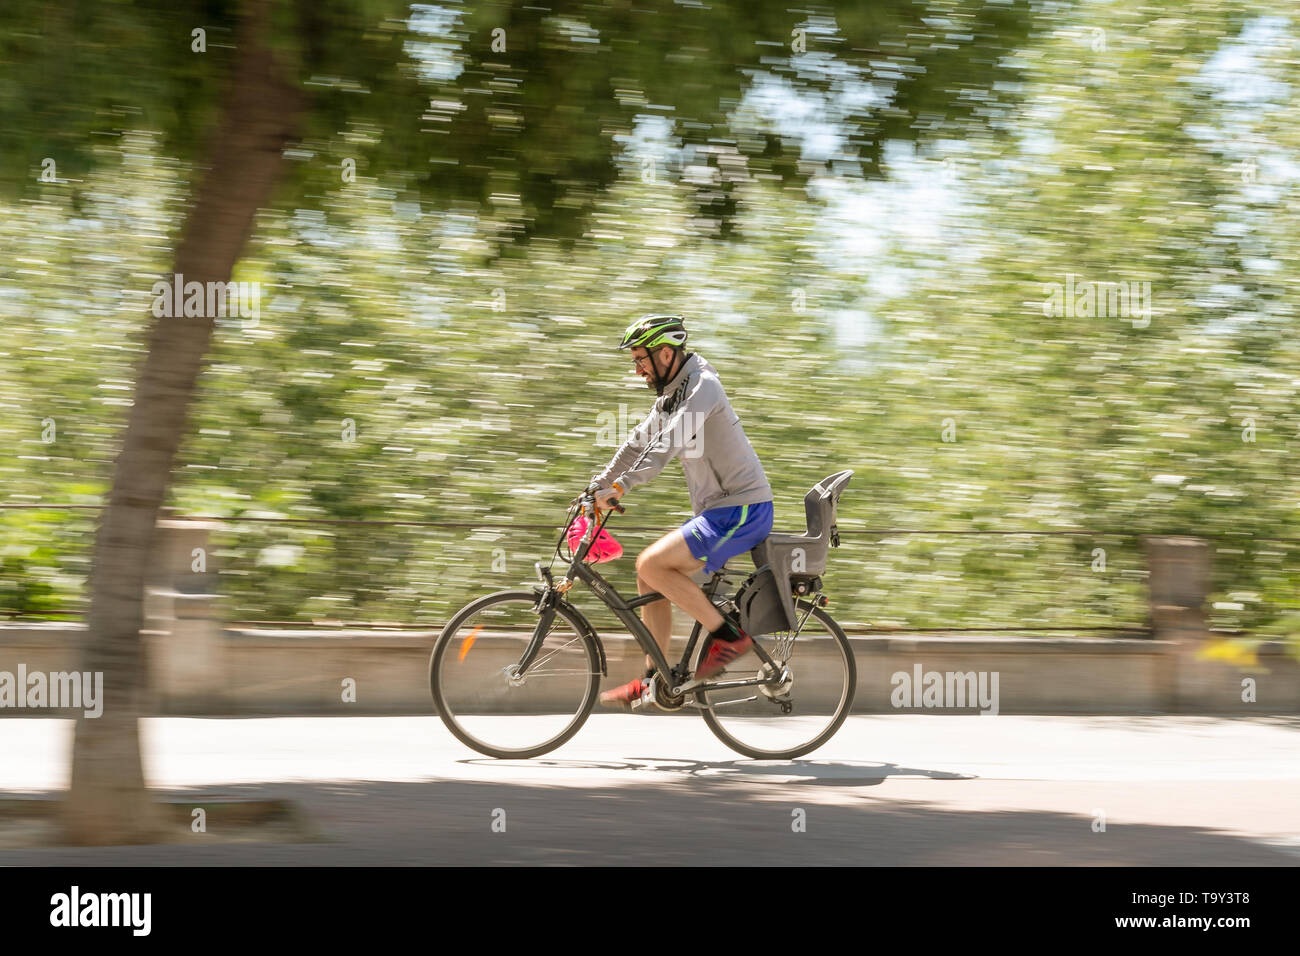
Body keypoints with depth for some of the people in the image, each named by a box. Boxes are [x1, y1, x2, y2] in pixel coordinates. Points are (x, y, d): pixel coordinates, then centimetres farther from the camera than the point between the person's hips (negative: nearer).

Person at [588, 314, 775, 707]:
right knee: (649, 576, 8)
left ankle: (729, 636, -11)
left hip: (742, 512, -10)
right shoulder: (669, 396, 14)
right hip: (717, 511, 10)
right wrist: (596, 486, 12)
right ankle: (654, 680, 14)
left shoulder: (702, 387, -16)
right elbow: (638, 443, 19)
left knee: (651, 564, -18)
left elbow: (667, 444, -27)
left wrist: (617, 487, -31)